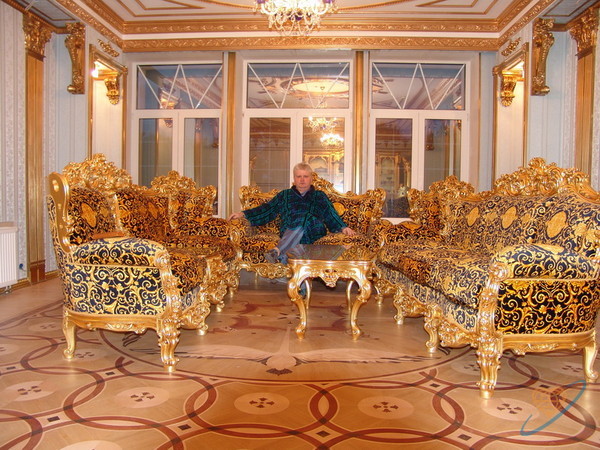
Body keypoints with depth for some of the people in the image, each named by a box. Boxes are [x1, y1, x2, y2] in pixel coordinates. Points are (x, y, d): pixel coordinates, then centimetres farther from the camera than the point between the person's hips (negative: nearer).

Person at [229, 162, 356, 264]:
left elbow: (331, 214, 11)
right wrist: (244, 214, 6)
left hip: (314, 232, -1)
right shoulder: (284, 195, 27)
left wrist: (343, 227, -8)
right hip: (288, 233, 1)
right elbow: (267, 209, 18)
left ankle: (278, 251, -45)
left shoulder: (319, 196, 25)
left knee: (305, 218, -34)